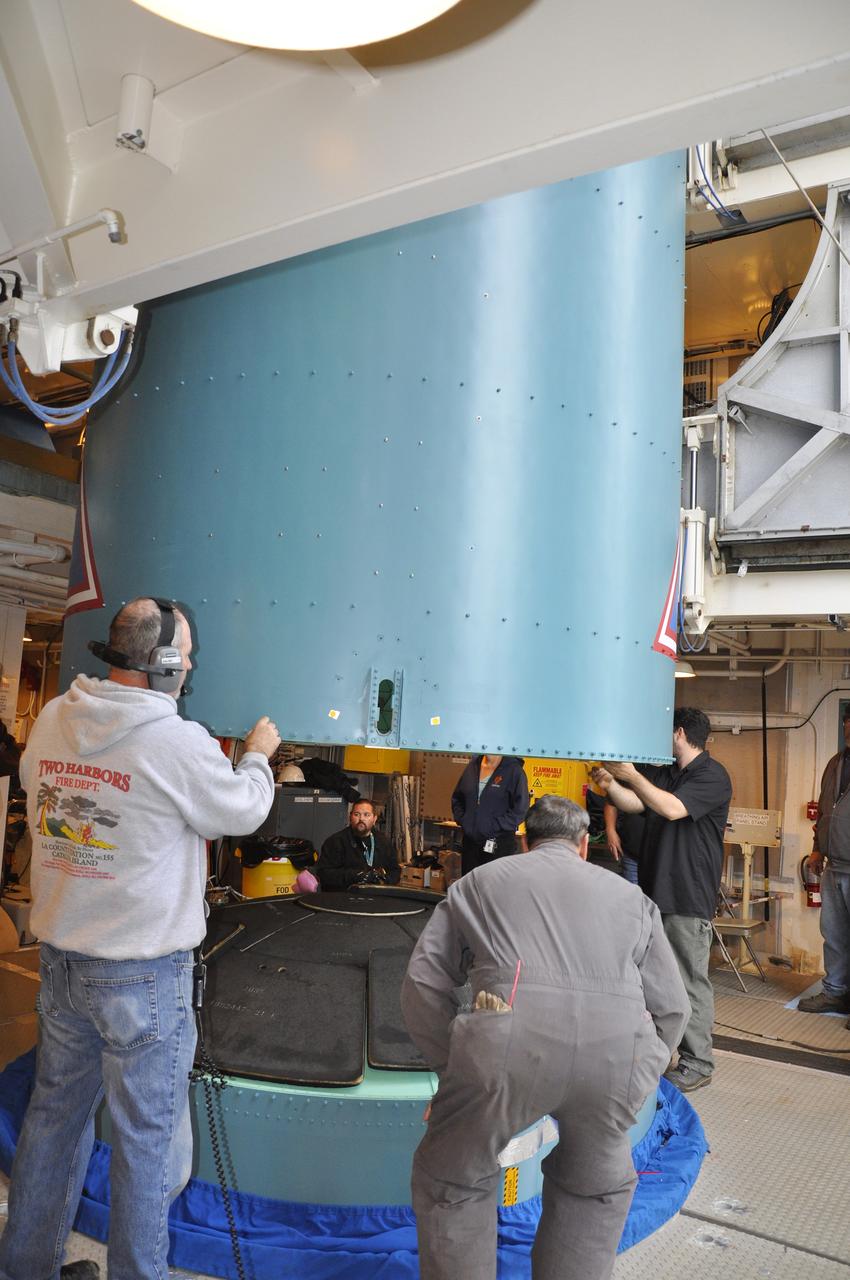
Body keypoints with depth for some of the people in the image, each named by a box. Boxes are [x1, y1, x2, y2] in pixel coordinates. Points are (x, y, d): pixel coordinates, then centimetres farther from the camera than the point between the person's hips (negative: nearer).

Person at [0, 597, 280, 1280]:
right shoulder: (180, 743, -21)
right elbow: (243, 811, -6)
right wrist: (258, 754, 14)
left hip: (61, 960, 7)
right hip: (143, 974, -6)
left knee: (55, 1114, 22)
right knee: (146, 1134, 11)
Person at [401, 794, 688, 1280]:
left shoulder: (480, 881, 26)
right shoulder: (628, 893, 29)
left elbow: (424, 984, 18)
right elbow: (671, 1005, 25)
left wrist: (450, 1069, 24)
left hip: (509, 1039, -2)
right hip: (619, 1049, 2)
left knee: (453, 1182, 23)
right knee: (598, 1187, 31)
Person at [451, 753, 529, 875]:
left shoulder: (514, 770, -7)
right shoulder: (473, 765, 10)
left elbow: (519, 810, -12)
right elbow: (456, 798, 20)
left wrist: (494, 825, -15)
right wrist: (461, 819, 5)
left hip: (498, 843, -5)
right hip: (470, 841, 5)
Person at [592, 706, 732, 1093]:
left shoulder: (712, 775, -11)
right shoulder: (664, 772, 15)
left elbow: (672, 808, -23)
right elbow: (635, 803, 7)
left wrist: (632, 775, -21)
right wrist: (611, 784, -10)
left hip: (689, 897, -8)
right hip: (655, 889, 9)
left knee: (691, 982, -1)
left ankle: (697, 1064, 9)